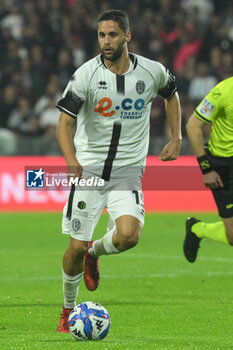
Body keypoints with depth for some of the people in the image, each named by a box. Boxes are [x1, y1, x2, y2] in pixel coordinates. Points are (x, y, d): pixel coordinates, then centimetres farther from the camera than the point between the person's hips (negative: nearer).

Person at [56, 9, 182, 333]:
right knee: (76, 247, -2)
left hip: (128, 171, 1)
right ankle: (68, 310, 24)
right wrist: (71, 160, -30)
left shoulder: (152, 72, -3)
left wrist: (176, 139, 13)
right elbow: (64, 123, -12)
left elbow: (171, 95, 21)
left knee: (128, 236, -23)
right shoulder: (86, 74, -10)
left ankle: (95, 252, 13)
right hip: (88, 170, -1)